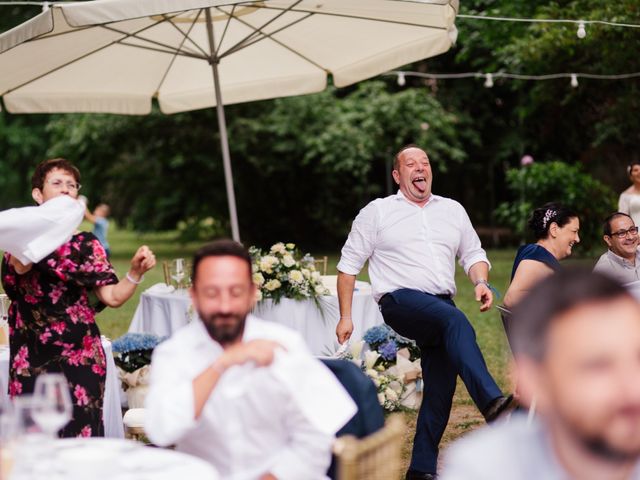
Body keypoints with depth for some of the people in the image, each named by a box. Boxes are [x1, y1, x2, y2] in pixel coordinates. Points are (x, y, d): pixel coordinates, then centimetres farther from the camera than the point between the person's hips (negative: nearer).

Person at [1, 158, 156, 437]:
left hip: (81, 357, 1)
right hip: (33, 359, -1)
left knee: (82, 432, -3)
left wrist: (135, 272, -17)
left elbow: (113, 297, 0)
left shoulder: (87, 244, 10)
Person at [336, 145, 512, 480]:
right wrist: (345, 317, 4)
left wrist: (481, 282, -2)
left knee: (440, 387, -2)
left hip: (441, 307, 5)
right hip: (401, 302, -5)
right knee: (456, 320, -35)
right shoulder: (377, 212, 8)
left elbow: (473, 255, 21)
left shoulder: (452, 210, 18)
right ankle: (492, 402, -50)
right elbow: (349, 264, 9)